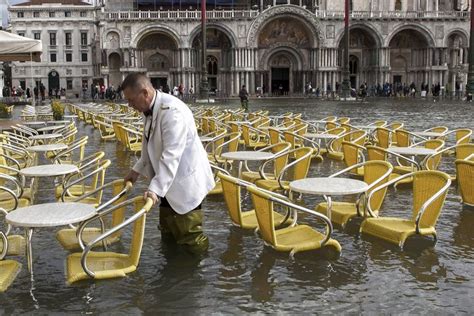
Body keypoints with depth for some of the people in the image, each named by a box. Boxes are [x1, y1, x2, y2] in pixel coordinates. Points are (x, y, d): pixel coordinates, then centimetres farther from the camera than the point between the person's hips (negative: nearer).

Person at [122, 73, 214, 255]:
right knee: (168, 236, 21)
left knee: (189, 241, 2)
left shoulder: (171, 110, -27)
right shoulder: (151, 109, 3)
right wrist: (137, 170, 16)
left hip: (185, 183, -10)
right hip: (169, 182, 10)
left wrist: (155, 189, -37)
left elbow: (171, 155, -33)